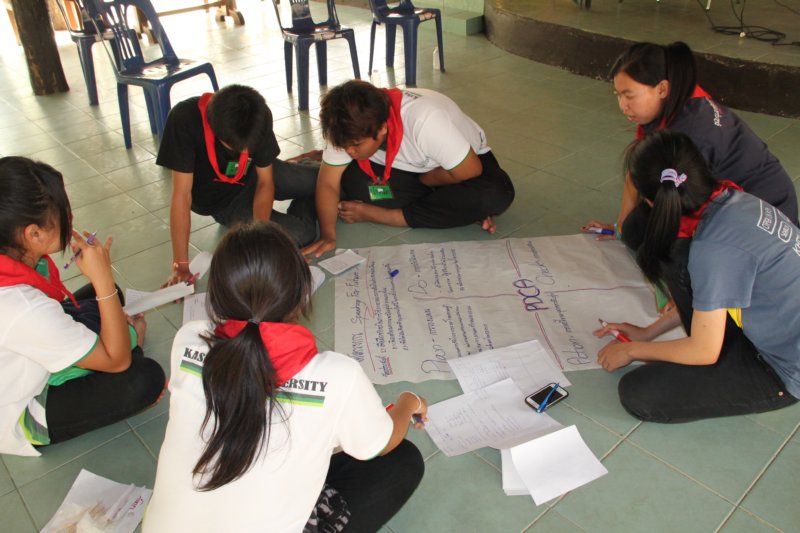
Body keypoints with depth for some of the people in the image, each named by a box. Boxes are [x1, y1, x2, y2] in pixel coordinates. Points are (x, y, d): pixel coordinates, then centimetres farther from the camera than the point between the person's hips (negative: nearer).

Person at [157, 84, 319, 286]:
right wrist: (180, 266, -33)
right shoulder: (185, 118, -34)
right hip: (221, 201, -3)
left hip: (253, 175, 3)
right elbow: (182, 194, -33)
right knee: (301, 234, -20)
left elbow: (265, 182, -16)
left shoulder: (259, 116, -25)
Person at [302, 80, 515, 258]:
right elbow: (328, 182, -19)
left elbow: (469, 171, -28)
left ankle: (378, 215, -22)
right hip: (410, 168, 3)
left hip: (469, 161, -3)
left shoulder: (425, 121, -39)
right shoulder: (350, 128, -23)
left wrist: (422, 180, -15)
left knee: (495, 195, -36)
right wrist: (328, 235, -33)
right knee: (350, 181, -27)